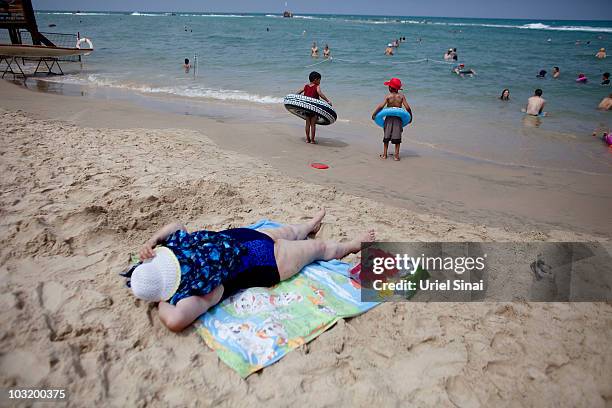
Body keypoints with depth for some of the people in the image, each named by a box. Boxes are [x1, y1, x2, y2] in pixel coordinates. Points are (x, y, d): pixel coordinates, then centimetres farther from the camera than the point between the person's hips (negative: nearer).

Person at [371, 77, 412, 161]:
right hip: (398, 119, 1)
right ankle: (396, 155, 5)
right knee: (397, 138, 6)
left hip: (389, 118, -1)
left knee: (386, 137, 11)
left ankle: (384, 154, 15)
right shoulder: (402, 96, -3)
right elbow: (407, 107, -6)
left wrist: (374, 114, -7)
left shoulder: (388, 96, -7)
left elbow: (381, 106, -16)